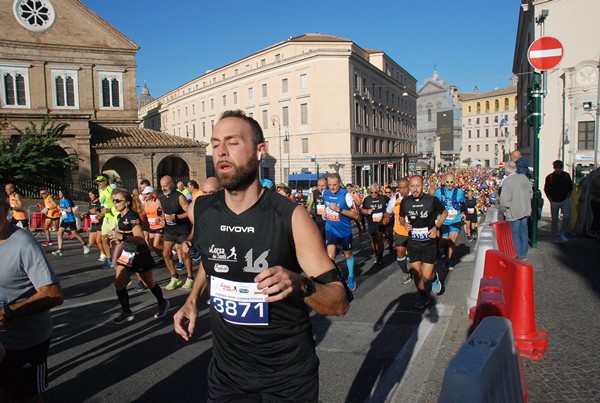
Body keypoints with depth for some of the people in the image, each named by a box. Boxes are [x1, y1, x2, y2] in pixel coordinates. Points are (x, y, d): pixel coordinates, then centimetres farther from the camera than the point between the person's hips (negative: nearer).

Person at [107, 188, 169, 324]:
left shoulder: (132, 217, -22)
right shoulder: (121, 217, 4)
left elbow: (140, 239, -32)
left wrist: (122, 237, -42)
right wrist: (115, 237, 11)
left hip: (140, 255, -7)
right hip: (127, 254, 8)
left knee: (149, 282, 10)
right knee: (118, 283, -1)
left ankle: (162, 303, 35)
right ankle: (126, 312, 13)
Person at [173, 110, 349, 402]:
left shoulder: (291, 217, -20)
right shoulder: (199, 211, -7)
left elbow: (339, 303, -18)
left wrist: (301, 285, -36)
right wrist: (192, 299, 5)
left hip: (288, 377, -2)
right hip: (226, 371, 3)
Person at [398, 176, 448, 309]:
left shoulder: (432, 200, -11)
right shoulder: (405, 201, -4)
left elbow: (444, 212, 6)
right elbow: (400, 217, 14)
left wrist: (436, 227, -7)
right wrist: (404, 224, -9)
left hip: (429, 242, -2)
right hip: (413, 243, 3)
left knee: (426, 275, -4)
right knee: (417, 273, 5)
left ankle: (434, 278, 32)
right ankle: (424, 297, 28)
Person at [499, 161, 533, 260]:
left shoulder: (507, 182, -20)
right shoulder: (523, 177, -1)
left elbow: (504, 199, -20)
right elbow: (530, 192, 9)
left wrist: (503, 210, -4)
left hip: (514, 212, -6)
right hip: (525, 210, 6)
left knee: (516, 233, 5)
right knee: (524, 231, 17)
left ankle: (519, 256, 10)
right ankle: (524, 254, 26)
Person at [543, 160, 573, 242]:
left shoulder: (566, 176, 2)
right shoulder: (549, 177, -4)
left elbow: (570, 188, 11)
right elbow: (546, 190, 2)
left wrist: (567, 198, 3)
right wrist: (551, 201, -1)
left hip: (565, 201, 1)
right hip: (554, 202, -1)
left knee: (567, 216, -14)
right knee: (554, 220, 5)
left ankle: (562, 233, 4)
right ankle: (555, 237, 14)